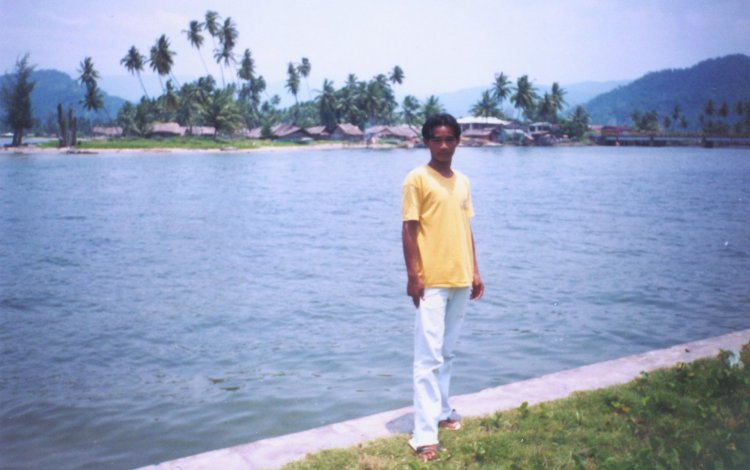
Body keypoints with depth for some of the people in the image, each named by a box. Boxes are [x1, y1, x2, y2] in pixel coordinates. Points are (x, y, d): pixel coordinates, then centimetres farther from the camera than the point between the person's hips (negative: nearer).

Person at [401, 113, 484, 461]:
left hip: (460, 279, 6)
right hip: (431, 281, -6)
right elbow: (408, 230, -9)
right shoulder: (417, 179, -6)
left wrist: (475, 271, 13)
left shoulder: (462, 181, 13)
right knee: (428, 357, -7)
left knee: (447, 353, 16)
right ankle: (425, 434, -5)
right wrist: (413, 275, -15)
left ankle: (441, 411, 30)